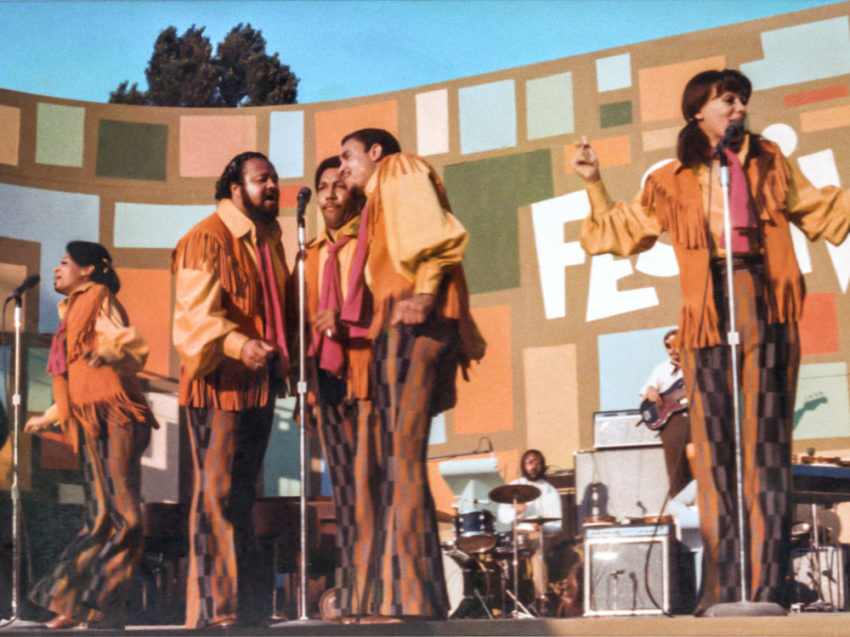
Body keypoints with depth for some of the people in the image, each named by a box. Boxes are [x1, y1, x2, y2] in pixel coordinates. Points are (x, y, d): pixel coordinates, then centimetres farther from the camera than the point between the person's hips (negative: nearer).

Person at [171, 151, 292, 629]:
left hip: (260, 381, 8)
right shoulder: (207, 239, -7)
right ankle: (213, 607, -5)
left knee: (242, 495, 11)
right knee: (217, 492, -8)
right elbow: (199, 309, -18)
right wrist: (238, 345, -33)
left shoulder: (270, 240, 18)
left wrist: (284, 358, 16)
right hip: (218, 380, -8)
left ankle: (246, 605, 15)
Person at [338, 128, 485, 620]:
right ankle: (399, 598, 6)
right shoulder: (379, 203, 32)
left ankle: (415, 600, -20)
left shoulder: (401, 170, 7)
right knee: (395, 459, 6)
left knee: (403, 455, -16)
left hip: (414, 326, -10)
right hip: (396, 331, 10)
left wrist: (424, 292, -21)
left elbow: (438, 233, -11)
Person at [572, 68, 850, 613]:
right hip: (708, 314, 1)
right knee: (714, 445, -3)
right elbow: (621, 233, 21)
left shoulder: (770, 163, 17)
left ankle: (769, 585, -8)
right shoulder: (670, 184, 16)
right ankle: (723, 587, -1)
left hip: (766, 304, 0)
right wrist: (594, 183, 13)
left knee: (766, 437, -7)